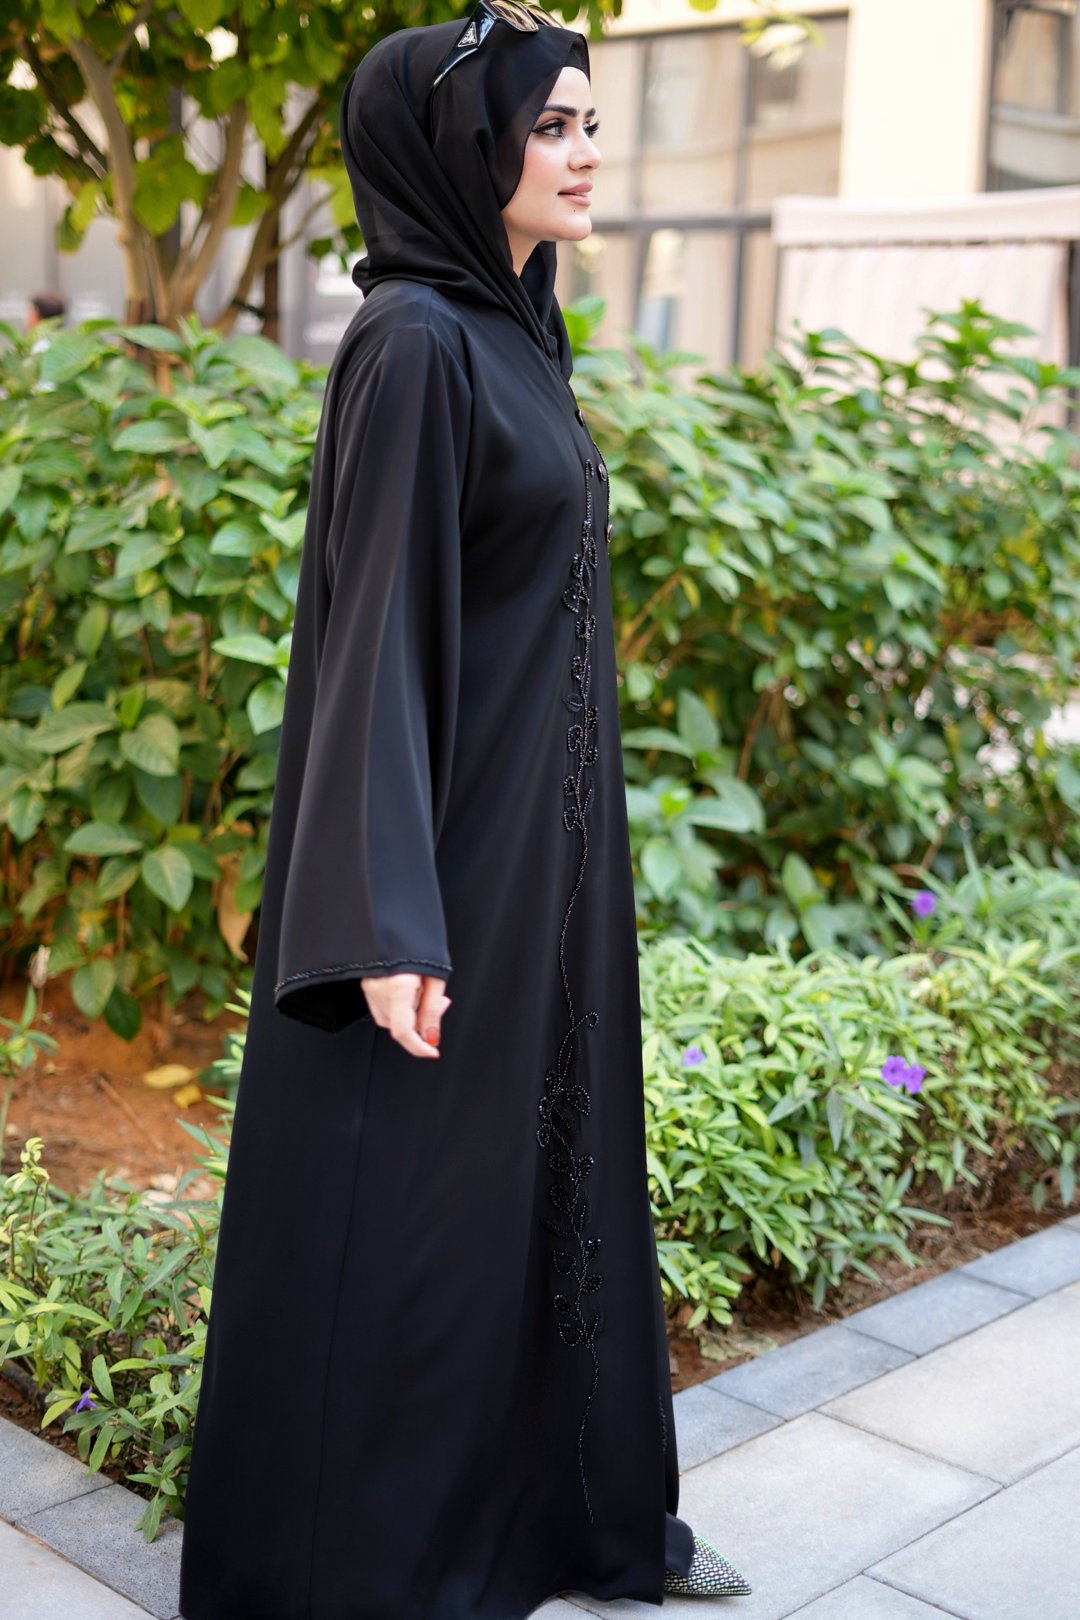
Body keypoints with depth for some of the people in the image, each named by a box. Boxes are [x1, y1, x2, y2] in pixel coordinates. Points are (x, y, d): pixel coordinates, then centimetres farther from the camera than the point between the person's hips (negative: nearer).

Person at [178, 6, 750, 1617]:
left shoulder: (508, 332, 12)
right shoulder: (415, 342, -16)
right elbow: (377, 625, -21)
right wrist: (389, 920, -24)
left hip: (543, 837, 10)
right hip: (449, 855, -9)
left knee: (552, 1154, 18)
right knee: (405, 1203, 3)